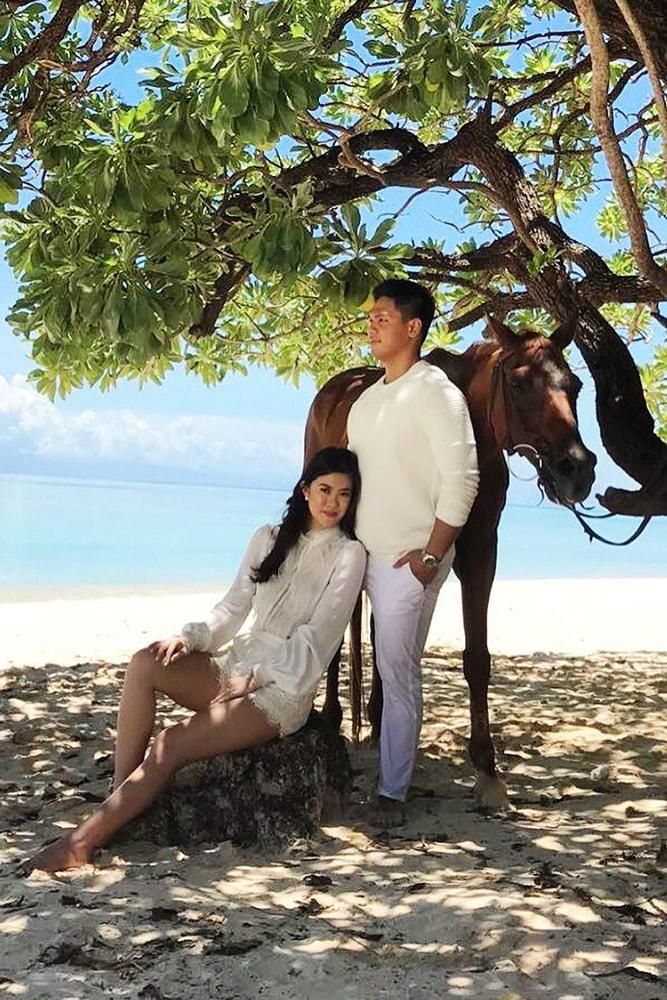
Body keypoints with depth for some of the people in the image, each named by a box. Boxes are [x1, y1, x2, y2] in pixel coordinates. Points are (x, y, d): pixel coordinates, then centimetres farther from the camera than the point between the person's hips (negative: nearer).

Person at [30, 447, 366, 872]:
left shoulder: (348, 554, -3)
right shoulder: (269, 539, 13)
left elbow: (316, 637, -9)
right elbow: (233, 608, 12)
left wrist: (256, 677, -15)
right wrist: (190, 637, -6)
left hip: (284, 689, -5)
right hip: (237, 661, 6)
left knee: (169, 746, -23)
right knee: (144, 663, -22)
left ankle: (84, 840, -18)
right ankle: (118, 797, -21)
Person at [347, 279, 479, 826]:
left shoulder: (435, 392, -11)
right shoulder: (368, 398, 15)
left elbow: (462, 479, -16)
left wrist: (431, 556, -17)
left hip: (408, 560, -7)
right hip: (365, 554, 7)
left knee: (397, 672, -2)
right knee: (386, 669, 14)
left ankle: (393, 792, 10)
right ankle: (369, 774, 24)